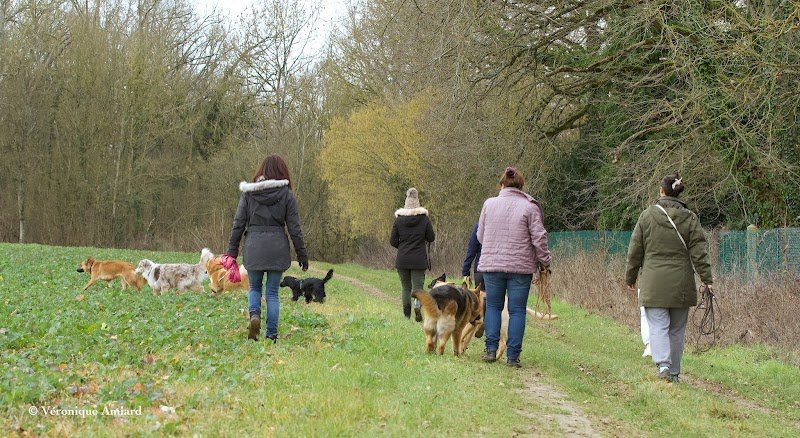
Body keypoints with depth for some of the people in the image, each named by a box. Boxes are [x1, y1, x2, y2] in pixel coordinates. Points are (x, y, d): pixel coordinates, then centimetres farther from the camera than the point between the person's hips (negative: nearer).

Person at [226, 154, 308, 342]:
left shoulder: (248, 193, 2)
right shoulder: (286, 194, 0)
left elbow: (238, 223, 1)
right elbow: (294, 228, 0)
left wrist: (232, 251, 6)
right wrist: (302, 254, 6)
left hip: (254, 248, 0)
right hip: (277, 248, 0)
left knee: (254, 288, 16)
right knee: (272, 292, 8)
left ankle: (254, 314, -12)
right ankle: (271, 333, 5)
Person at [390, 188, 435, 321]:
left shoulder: (399, 220, -2)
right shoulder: (424, 219, -5)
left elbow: (393, 241, 0)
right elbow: (431, 238, 1)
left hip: (402, 259, 1)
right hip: (419, 260, -1)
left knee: (406, 287, 12)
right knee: (418, 286, 0)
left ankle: (407, 315, 9)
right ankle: (417, 305, -29)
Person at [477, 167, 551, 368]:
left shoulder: (489, 204, 3)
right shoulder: (529, 207, -5)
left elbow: (480, 235, 10)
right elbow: (539, 238, -6)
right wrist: (544, 261, 7)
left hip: (491, 264, 2)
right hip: (521, 266, -2)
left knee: (493, 306, 14)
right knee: (517, 310, 4)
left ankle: (491, 349, 6)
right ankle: (513, 355, 3)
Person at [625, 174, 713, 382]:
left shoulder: (647, 215, 0)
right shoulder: (690, 218, 1)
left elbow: (635, 250, 5)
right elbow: (699, 253, -2)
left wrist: (630, 277, 15)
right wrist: (707, 280, 1)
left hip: (654, 283, -1)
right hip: (681, 284, 1)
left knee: (658, 326, -3)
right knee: (677, 329, 11)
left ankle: (662, 364, -24)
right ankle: (674, 372, 17)